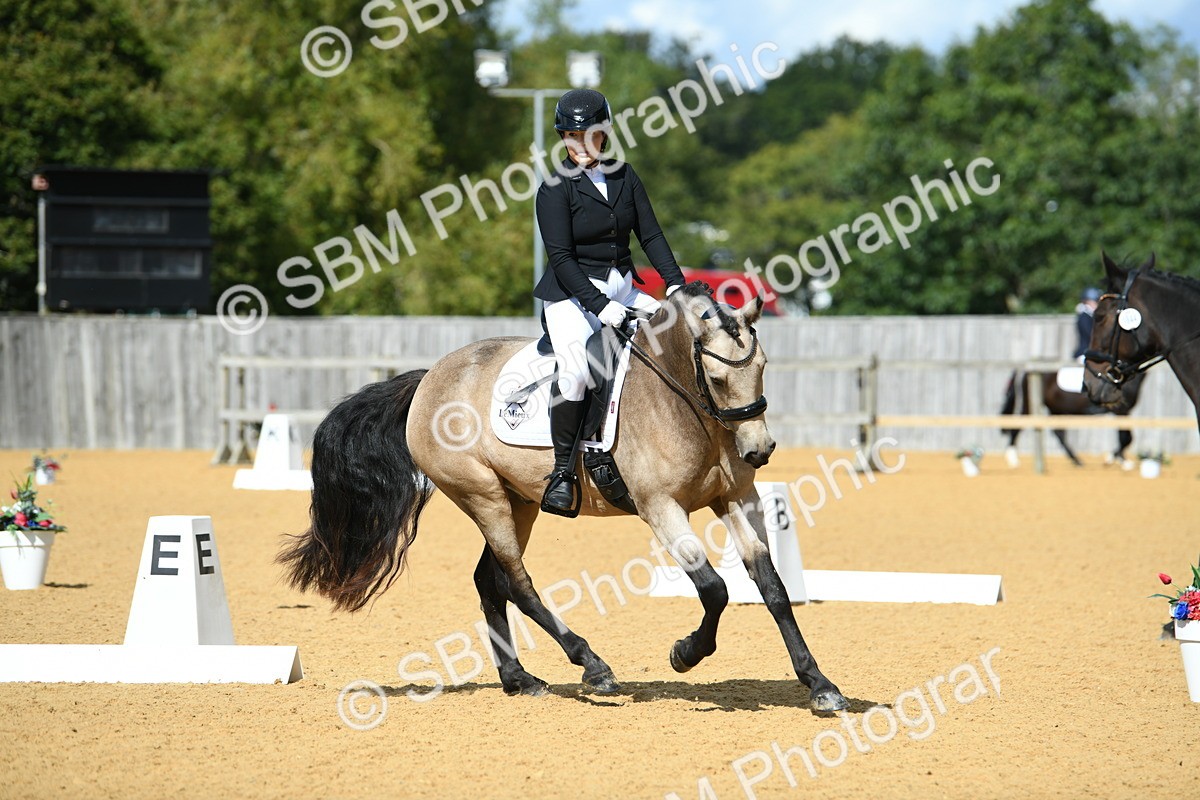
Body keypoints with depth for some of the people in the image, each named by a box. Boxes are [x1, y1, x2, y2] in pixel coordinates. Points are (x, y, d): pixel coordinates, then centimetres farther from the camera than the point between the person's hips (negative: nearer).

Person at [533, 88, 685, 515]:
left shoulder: (623, 176, 8)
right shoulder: (555, 188, -9)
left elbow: (650, 234, 7)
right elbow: (561, 257, -15)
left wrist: (675, 283, -8)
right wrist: (599, 306, -24)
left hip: (623, 288, 6)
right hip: (572, 294, -6)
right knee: (576, 370, -30)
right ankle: (563, 470, -20)